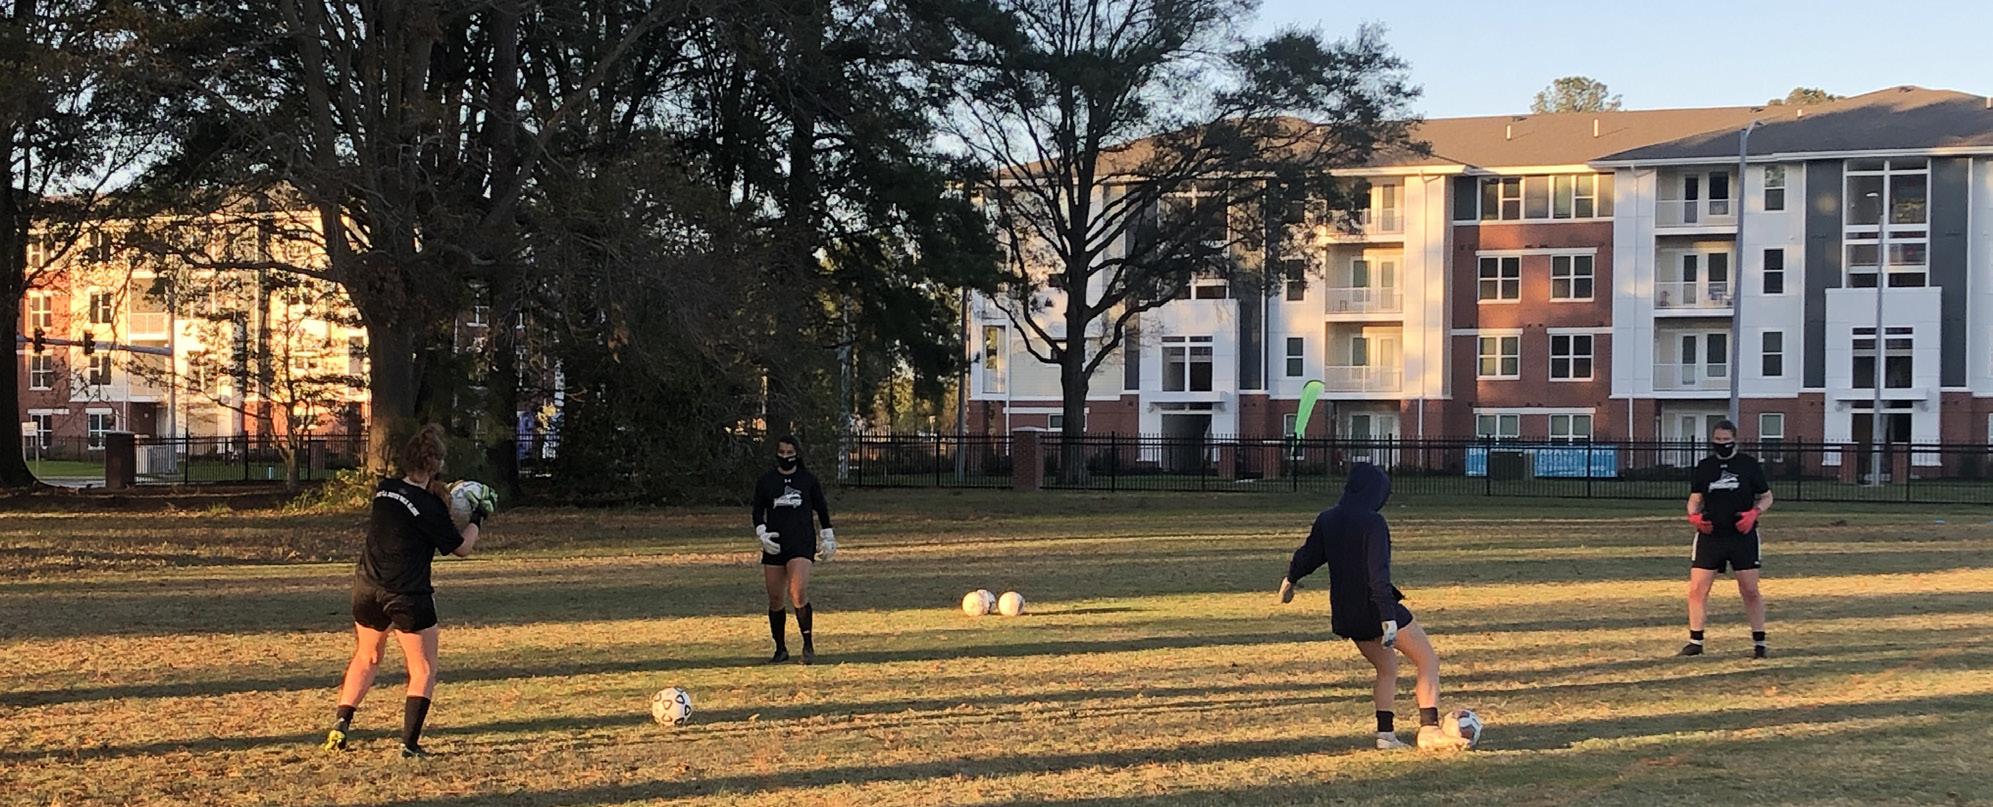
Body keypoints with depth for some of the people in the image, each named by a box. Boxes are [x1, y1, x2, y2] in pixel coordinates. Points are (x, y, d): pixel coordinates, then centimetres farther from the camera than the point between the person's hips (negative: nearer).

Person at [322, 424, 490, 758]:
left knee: (366, 658, 25)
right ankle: (409, 744, -1)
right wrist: (477, 518, 9)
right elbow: (461, 547, -5)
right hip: (408, 597, -6)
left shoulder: (384, 490, 2)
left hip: (368, 589, 6)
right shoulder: (430, 507, -16)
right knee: (424, 672, 6)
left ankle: (341, 722, 15)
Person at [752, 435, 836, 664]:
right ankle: (780, 649, 15)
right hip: (774, 545, 2)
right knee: (775, 599, 3)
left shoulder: (808, 479, 5)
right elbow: (758, 511, 11)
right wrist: (762, 533, -5)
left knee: (798, 593, -19)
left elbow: (822, 508, 14)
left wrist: (827, 539, 15)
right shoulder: (766, 481, 7)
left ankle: (808, 645, -10)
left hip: (802, 543, -2)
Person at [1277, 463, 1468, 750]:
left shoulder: (1327, 520, 3)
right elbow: (1379, 574, -23)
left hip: (1346, 614, 7)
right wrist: (1389, 618, -25)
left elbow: (1308, 554, 16)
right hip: (1377, 608, -7)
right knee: (1428, 662, 6)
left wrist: (1290, 579, 35)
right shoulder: (1373, 523, -17)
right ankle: (1429, 730, -4)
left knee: (1387, 668, 24)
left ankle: (1385, 734, 15)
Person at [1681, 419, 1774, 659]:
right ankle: (1695, 642, 6)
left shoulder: (1749, 464, 1)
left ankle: (1759, 643, 10)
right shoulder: (1703, 467, 7)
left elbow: (1766, 497, 6)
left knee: (1750, 591, 0)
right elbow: (1695, 499, 11)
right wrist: (1693, 515, -10)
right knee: (1697, 589, -3)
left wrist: (1754, 513, -13)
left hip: (1743, 535, -2)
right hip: (1709, 535, 2)